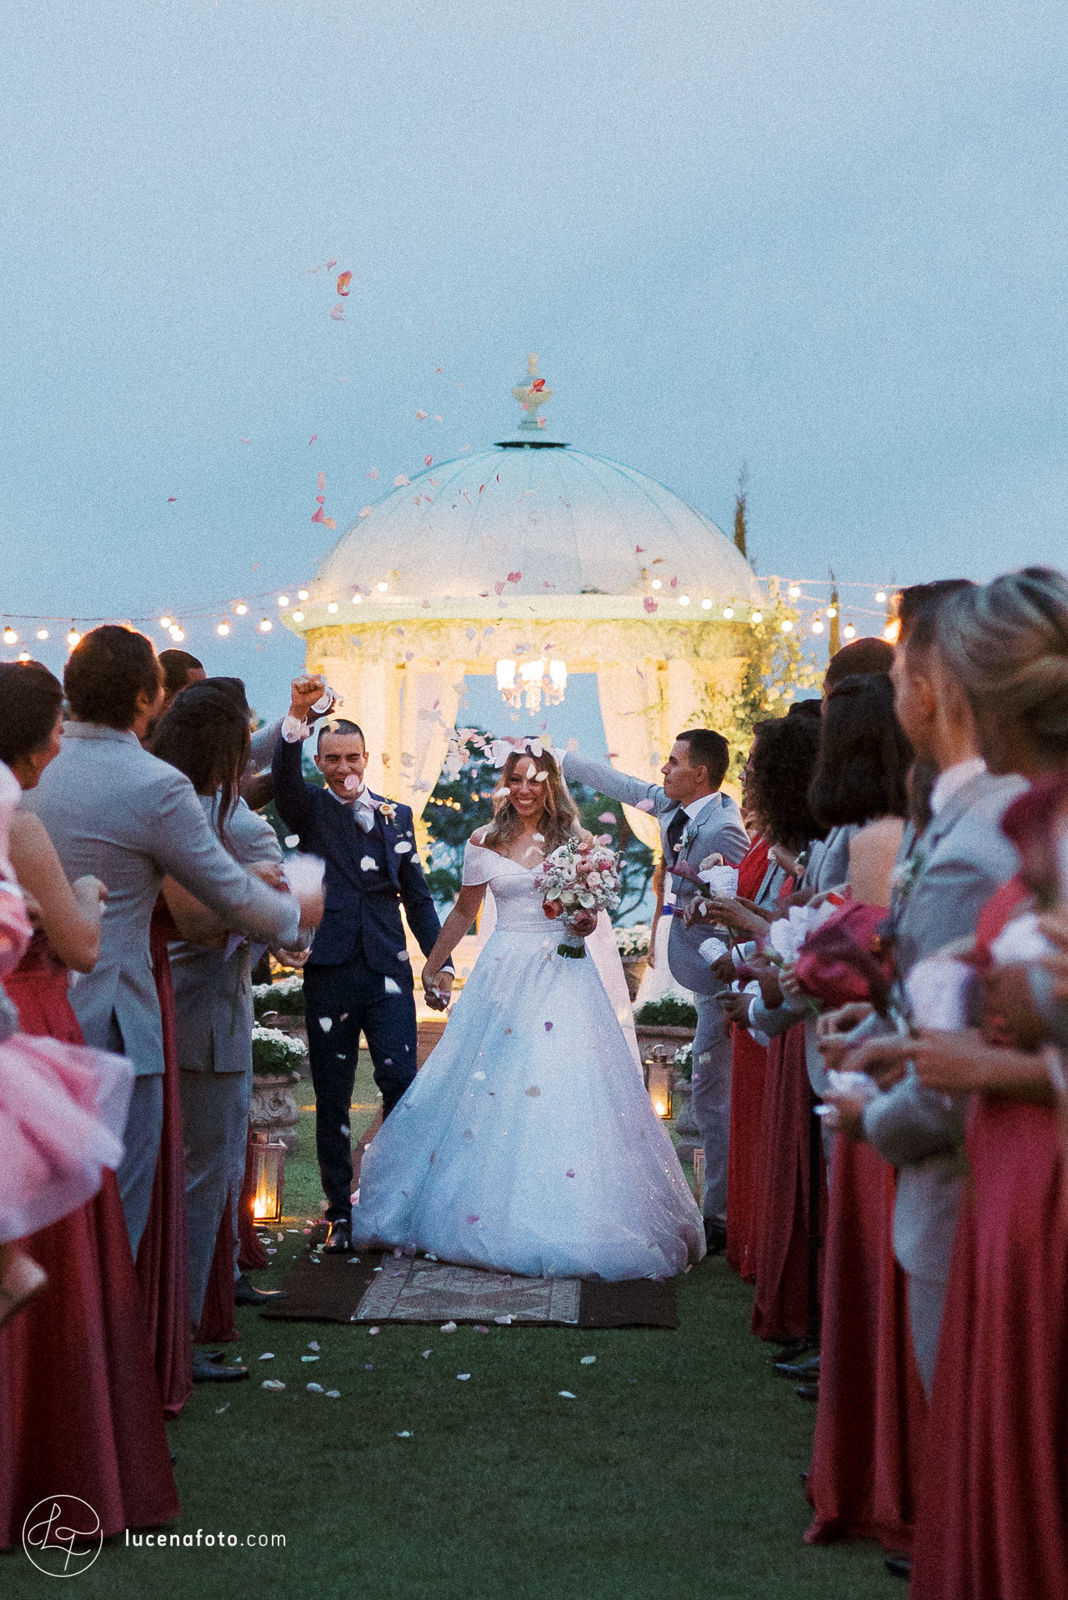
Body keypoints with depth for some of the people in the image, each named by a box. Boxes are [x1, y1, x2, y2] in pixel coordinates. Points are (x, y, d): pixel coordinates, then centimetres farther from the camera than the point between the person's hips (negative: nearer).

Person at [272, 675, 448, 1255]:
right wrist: (298, 717, -32)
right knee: (332, 1098, 4)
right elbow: (283, 777, -16)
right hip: (329, 972, -1)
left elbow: (416, 894, 17)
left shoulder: (397, 815, 14)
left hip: (387, 969, 1)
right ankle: (341, 1213, 13)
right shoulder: (311, 809, 6)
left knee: (402, 1083, -8)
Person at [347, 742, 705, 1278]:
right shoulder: (484, 843, 6)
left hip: (562, 971, -1)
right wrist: (432, 965, 19)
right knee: (488, 1086, 0)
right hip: (504, 970, 1)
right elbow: (464, 911, 17)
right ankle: (485, 1211, 10)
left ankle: (563, 1224, -1)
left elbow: (589, 914, 6)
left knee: (565, 1085, -8)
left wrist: (586, 918, -16)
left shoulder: (573, 840, 4)